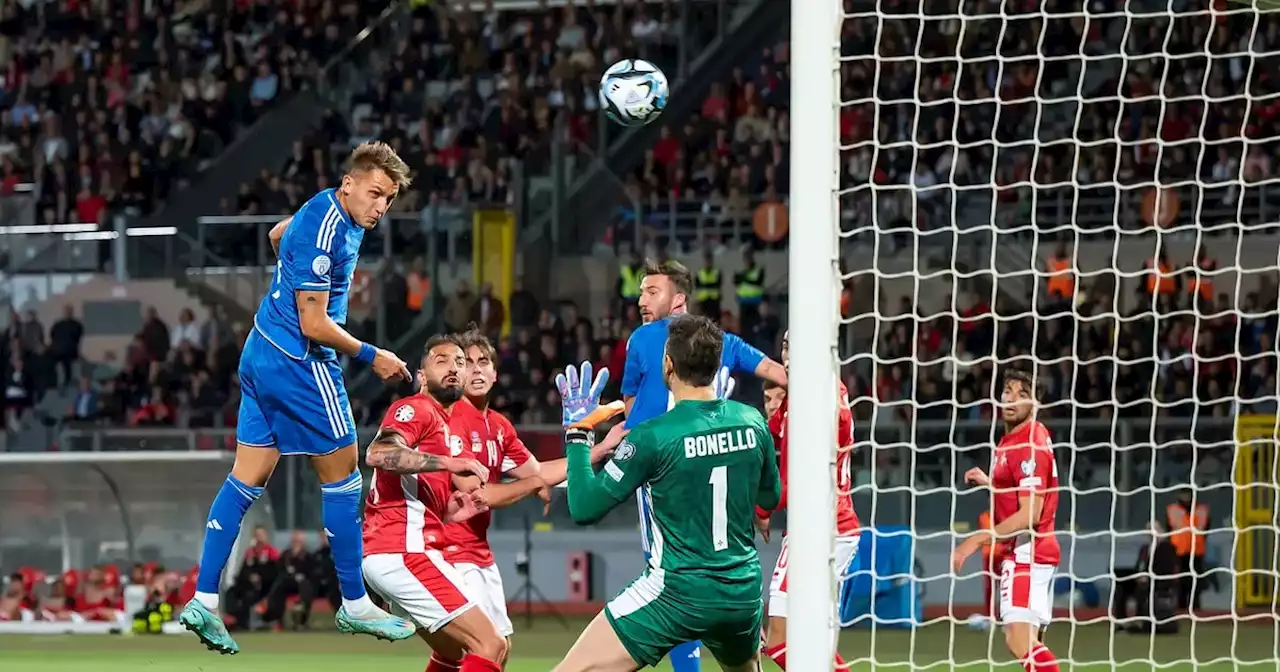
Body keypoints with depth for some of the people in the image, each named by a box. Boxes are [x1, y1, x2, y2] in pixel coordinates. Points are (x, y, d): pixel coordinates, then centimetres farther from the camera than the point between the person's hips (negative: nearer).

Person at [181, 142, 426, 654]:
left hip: (262, 353, 10)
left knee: (247, 478, 7)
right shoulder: (325, 232, -23)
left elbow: (278, 234, 30)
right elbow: (315, 325, -22)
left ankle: (203, 601, 3)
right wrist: (370, 356, -11)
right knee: (341, 473, 3)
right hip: (299, 363, -10)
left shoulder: (325, 210, 7)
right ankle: (354, 606, 12)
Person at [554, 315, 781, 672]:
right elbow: (770, 496, 18)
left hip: (677, 595, -6)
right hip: (743, 595, 6)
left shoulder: (651, 437, -15)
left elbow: (584, 508, -10)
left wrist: (577, 432, -1)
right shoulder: (752, 422, 0)